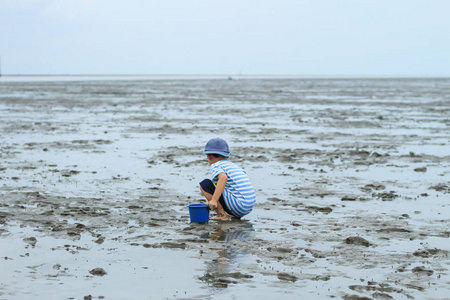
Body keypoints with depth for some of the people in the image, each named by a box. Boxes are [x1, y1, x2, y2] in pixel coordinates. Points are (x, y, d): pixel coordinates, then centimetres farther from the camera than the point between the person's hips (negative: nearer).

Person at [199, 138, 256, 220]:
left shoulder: (215, 166, -1)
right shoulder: (234, 166, 22)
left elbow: (223, 178, -24)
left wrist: (214, 200, -28)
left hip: (238, 206, -8)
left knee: (205, 184, -3)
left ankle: (222, 215, -6)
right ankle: (234, 215, 14)